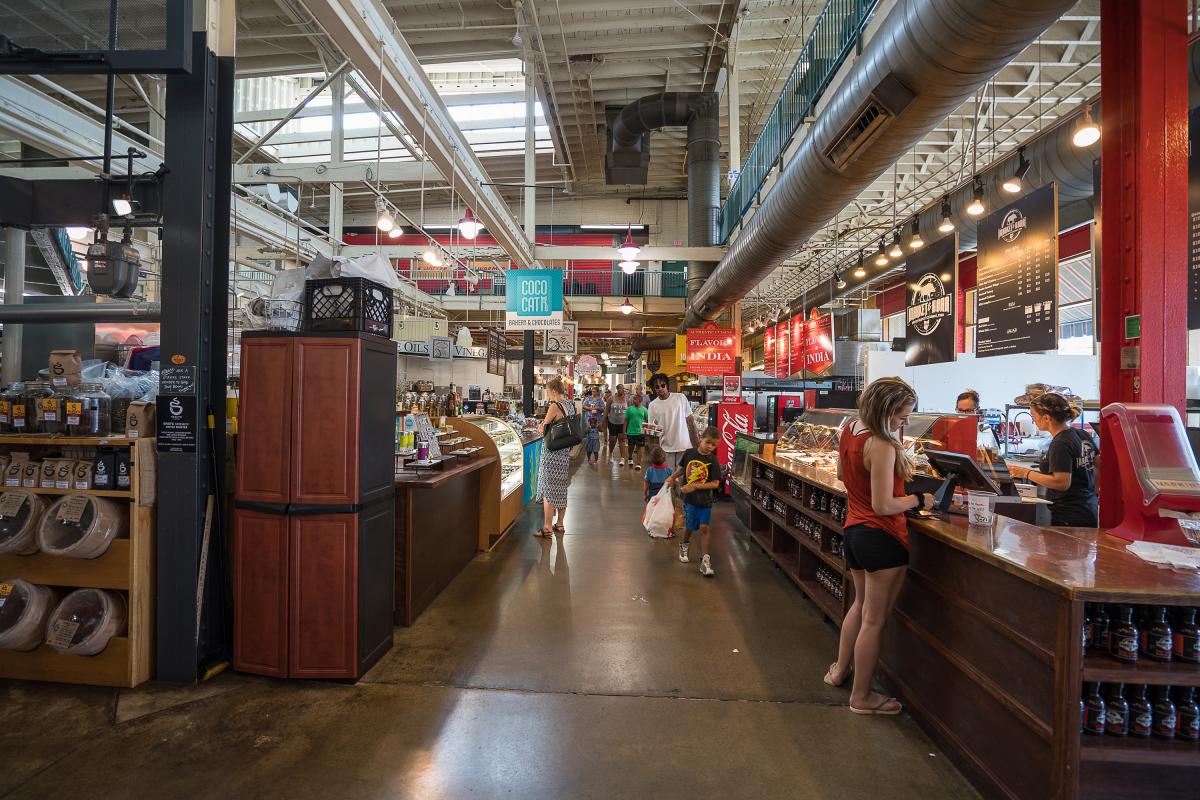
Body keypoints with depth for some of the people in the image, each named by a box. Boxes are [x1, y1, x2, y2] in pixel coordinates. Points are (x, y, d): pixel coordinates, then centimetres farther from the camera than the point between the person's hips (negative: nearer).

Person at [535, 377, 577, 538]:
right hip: (565, 452, 8)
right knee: (561, 488, 16)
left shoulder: (555, 406, -15)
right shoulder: (570, 405, 8)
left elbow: (543, 429, -12)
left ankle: (547, 528, 2)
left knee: (548, 489, -1)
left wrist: (542, 424, 9)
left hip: (552, 452, -8)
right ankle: (560, 524, 25)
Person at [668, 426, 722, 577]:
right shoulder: (689, 453, -4)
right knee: (689, 525, 13)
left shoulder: (713, 460, -10)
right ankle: (684, 545, 43)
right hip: (689, 497, 1)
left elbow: (715, 484, -14)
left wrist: (695, 486, -19)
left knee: (704, 527, -4)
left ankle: (705, 560, 6)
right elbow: (682, 468, 16)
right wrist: (673, 477, 5)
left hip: (705, 499, -1)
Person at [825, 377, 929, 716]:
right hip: (881, 536, -9)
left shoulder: (849, 430, 4)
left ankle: (840, 669, 42)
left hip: (854, 531, 9)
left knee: (861, 605, 27)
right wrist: (919, 500, -8)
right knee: (874, 620, 6)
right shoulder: (882, 446, -23)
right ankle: (862, 697, 21)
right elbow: (883, 506, -23)